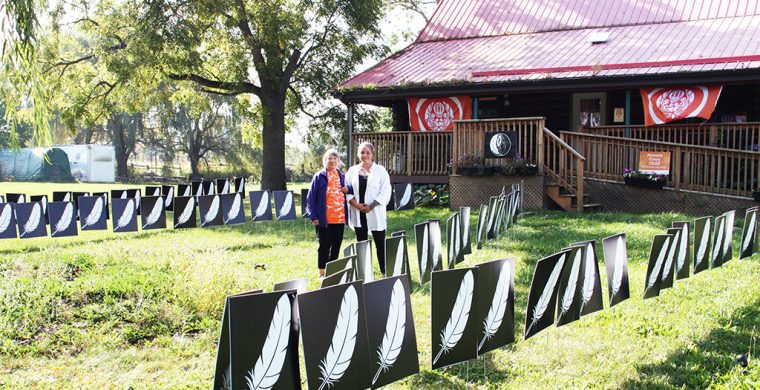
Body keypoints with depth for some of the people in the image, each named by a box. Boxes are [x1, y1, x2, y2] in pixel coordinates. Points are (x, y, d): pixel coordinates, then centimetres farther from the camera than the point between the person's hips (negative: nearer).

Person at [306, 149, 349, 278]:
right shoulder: (319, 176, -3)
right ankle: (322, 272, 12)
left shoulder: (342, 176, 11)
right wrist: (313, 216, -11)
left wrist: (347, 190, -2)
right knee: (324, 245, 2)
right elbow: (310, 198, -5)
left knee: (336, 245, 10)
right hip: (324, 219, -4)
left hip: (340, 218, 5)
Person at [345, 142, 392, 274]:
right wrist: (355, 204, -12)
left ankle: (385, 271, 9)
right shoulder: (352, 171, 8)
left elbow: (385, 192, -6)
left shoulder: (380, 170, 0)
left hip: (375, 213, -3)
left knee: (380, 242, 0)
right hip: (358, 213, 3)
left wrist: (371, 206, -13)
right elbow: (347, 190, 4)